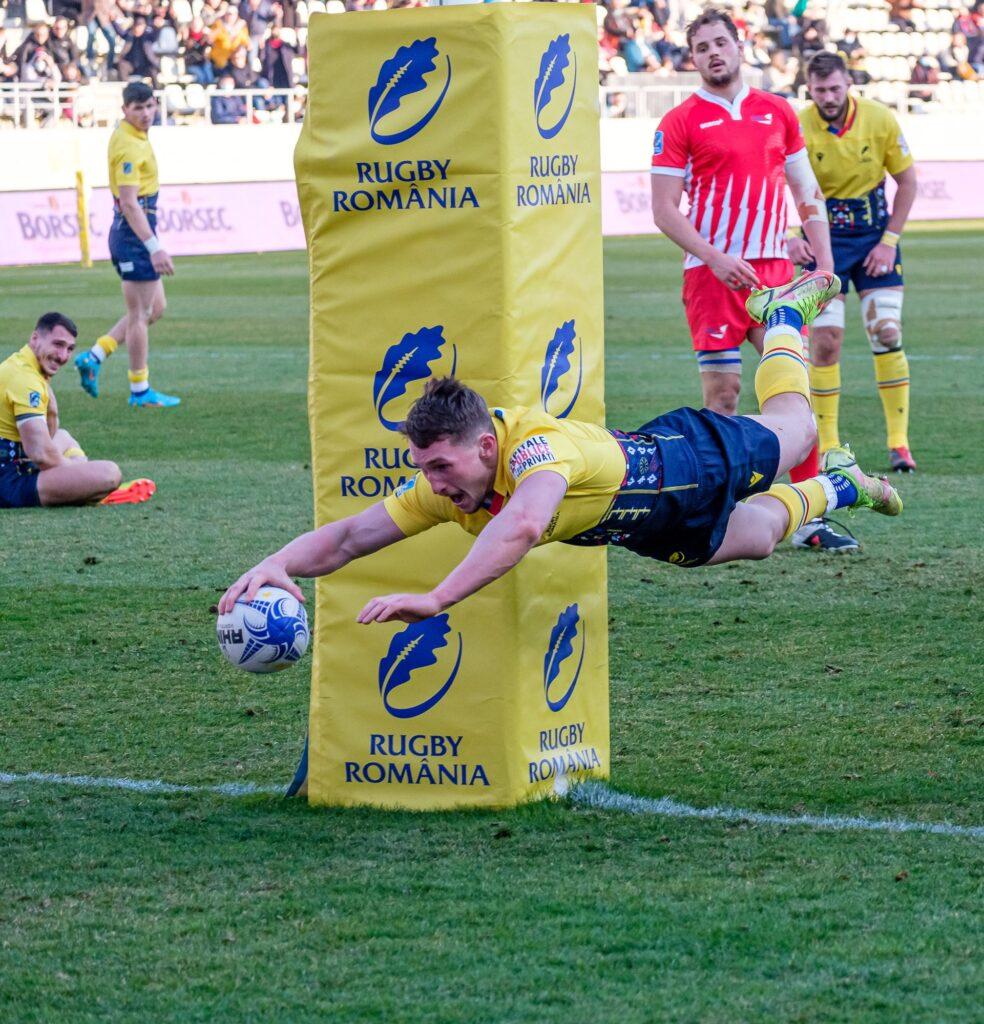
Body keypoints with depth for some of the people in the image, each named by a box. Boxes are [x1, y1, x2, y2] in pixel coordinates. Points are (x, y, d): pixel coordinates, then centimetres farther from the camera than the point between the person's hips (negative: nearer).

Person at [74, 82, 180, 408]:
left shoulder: (133, 135, 12)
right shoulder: (129, 146, -20)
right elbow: (129, 203, -26)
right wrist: (154, 248, -30)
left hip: (135, 230, 10)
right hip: (133, 233, -10)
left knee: (155, 308, 16)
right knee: (140, 314, 0)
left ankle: (94, 357, 16)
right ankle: (140, 391, 9)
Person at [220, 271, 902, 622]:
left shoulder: (539, 445, -49)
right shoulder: (443, 486, -30)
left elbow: (523, 524, -69)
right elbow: (350, 537, -29)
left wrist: (437, 598, -77)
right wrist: (278, 564, -49)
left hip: (699, 462, -5)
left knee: (794, 428, 28)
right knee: (763, 534, 34)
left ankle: (785, 312, 57)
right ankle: (836, 489, 63)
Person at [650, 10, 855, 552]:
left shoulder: (778, 112, 11)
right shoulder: (680, 123, -1)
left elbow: (806, 192, 16)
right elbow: (664, 210, -4)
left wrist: (824, 262, 7)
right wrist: (715, 260, -15)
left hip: (773, 267, 4)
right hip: (713, 272, -4)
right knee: (723, 392, -4)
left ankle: (809, 518, 3)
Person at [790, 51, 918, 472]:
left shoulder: (880, 119, -10)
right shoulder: (797, 128, -14)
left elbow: (907, 180, 1)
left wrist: (889, 241, -5)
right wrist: (788, 238, -27)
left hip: (875, 234, 1)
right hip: (823, 238, -1)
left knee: (887, 336, -5)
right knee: (825, 342, -8)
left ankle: (899, 442, 3)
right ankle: (827, 448, 0)